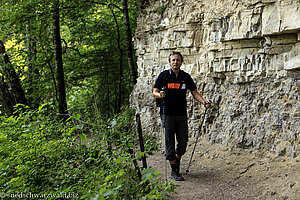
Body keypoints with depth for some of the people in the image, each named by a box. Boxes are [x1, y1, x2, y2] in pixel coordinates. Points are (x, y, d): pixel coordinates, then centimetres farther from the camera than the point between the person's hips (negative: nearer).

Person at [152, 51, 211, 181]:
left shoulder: (186, 77, 8)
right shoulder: (163, 75, 0)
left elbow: (194, 92, 10)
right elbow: (154, 92, -1)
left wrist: (204, 102, -6)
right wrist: (160, 95, -25)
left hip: (182, 114, 3)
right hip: (167, 113, -3)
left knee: (183, 141, 4)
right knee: (169, 141, -2)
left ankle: (177, 160, 31)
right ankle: (174, 171, 5)